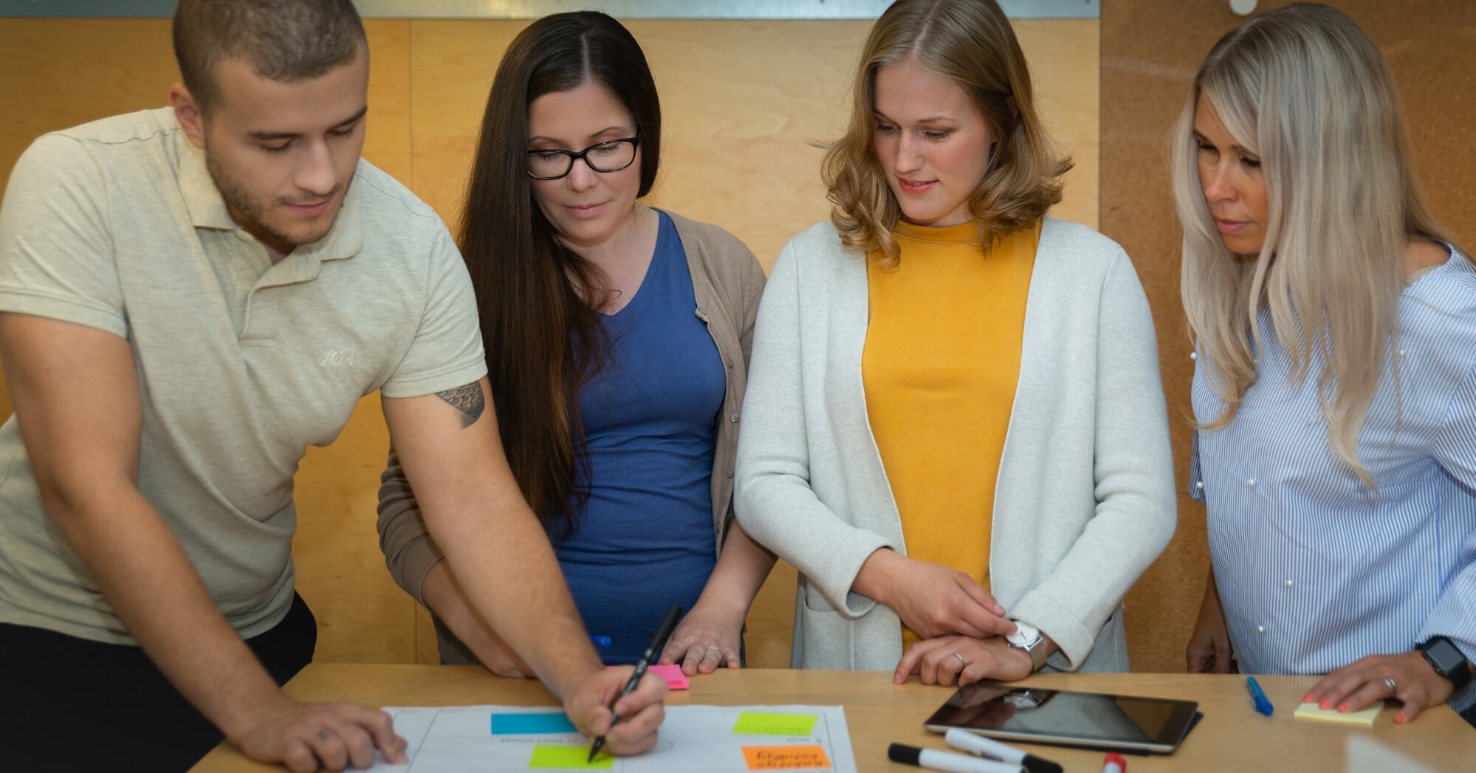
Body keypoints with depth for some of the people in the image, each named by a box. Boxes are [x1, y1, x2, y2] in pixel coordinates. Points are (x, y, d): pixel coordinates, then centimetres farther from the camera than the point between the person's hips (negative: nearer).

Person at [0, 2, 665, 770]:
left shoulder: (414, 247, -14)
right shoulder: (75, 185, -24)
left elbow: (473, 502, -14)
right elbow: (87, 488, -27)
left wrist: (581, 682, -29)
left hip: (257, 627, 3)